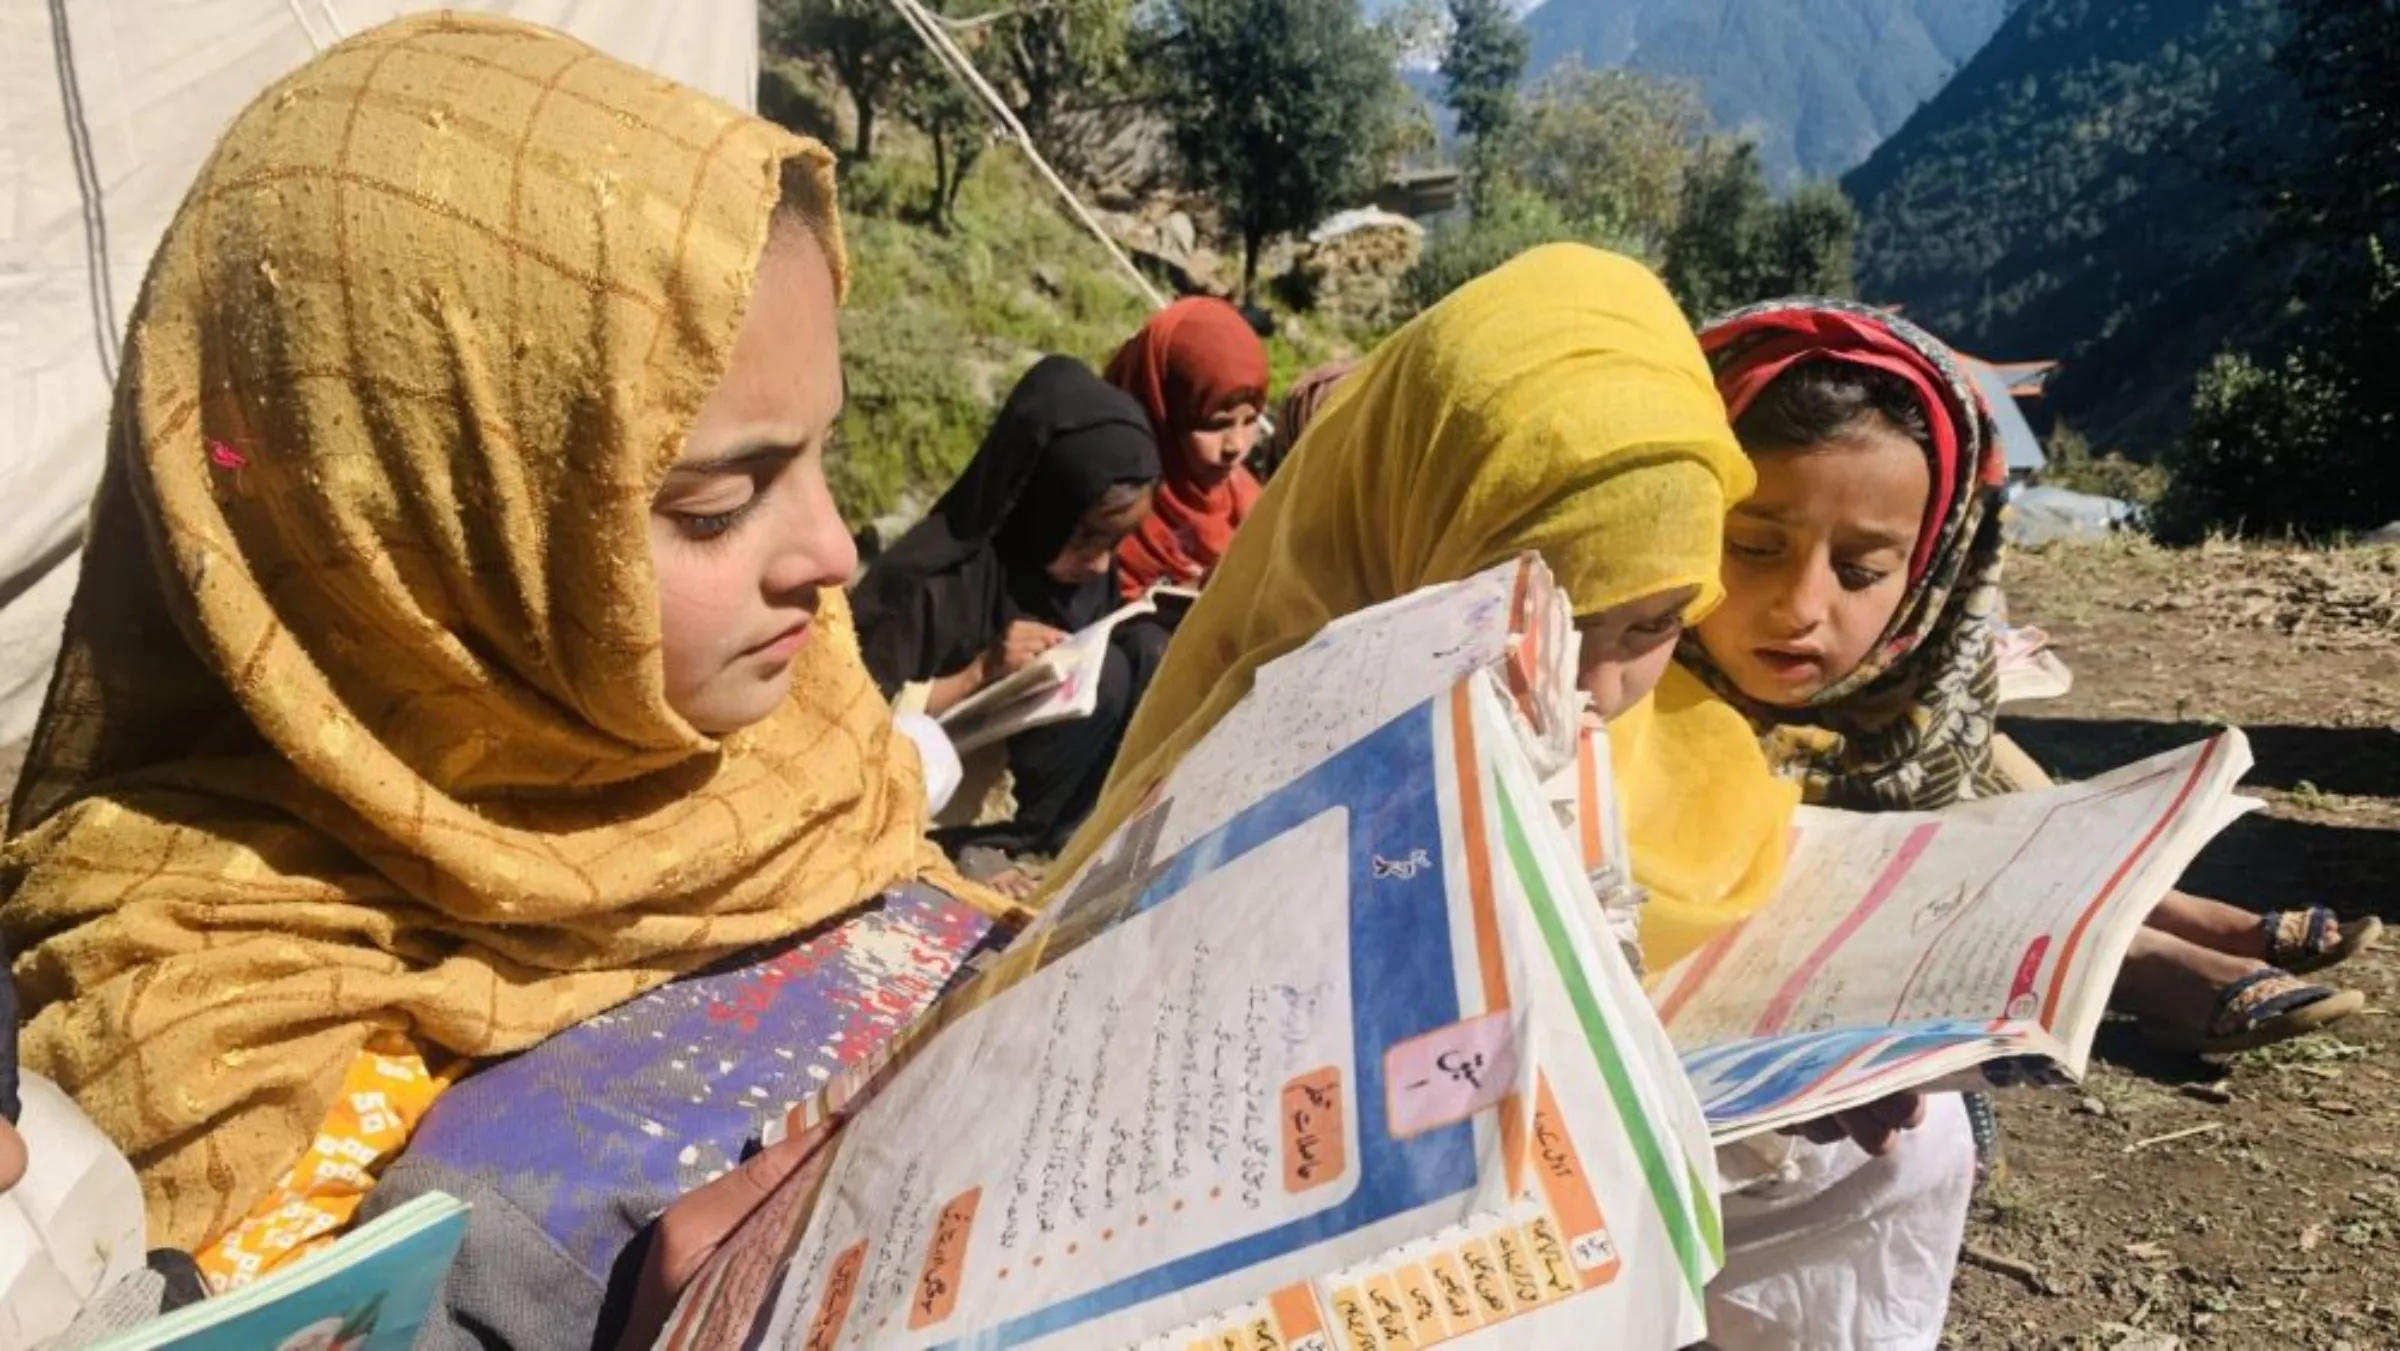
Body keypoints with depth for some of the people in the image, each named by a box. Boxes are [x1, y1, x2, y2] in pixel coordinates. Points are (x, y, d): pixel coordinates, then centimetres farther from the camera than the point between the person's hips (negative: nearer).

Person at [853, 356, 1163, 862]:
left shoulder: (1084, 563, -5)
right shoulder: (932, 581, -25)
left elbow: (1087, 672, 7)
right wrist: (979, 673, -31)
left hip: (1016, 765, 7)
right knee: (1107, 677, -25)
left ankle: (1060, 829, -9)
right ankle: (986, 845, -13)